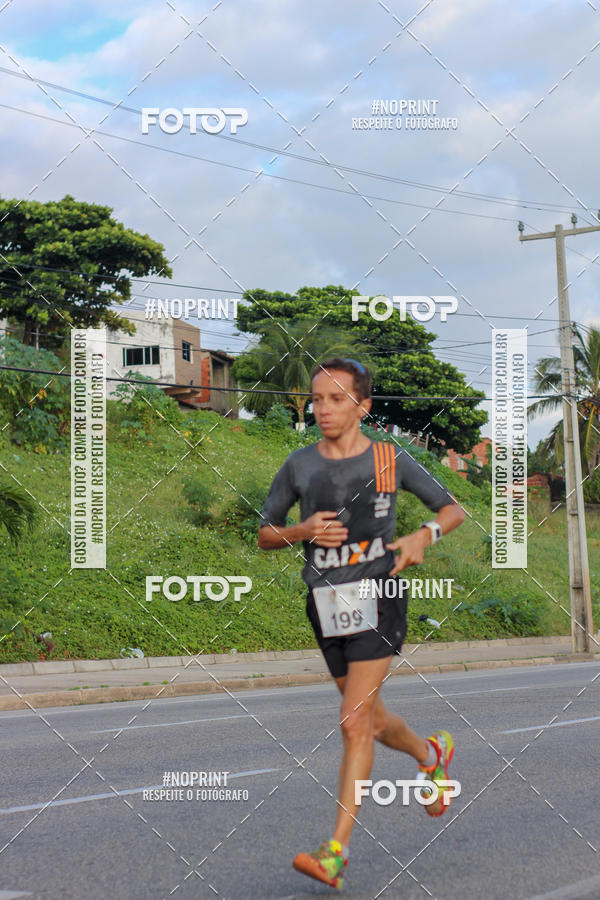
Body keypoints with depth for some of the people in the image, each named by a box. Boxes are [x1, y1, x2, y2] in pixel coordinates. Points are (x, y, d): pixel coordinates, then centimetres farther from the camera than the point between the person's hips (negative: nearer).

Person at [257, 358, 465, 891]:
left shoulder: (390, 460, -1)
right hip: (327, 605, 4)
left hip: (377, 595, -4)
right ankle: (432, 753, 48)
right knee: (372, 721, 16)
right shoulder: (299, 466, 5)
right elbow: (265, 536, 12)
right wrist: (302, 531, -9)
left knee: (355, 723, -13)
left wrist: (423, 536, -10)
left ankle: (338, 851, -11)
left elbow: (453, 509, 9)